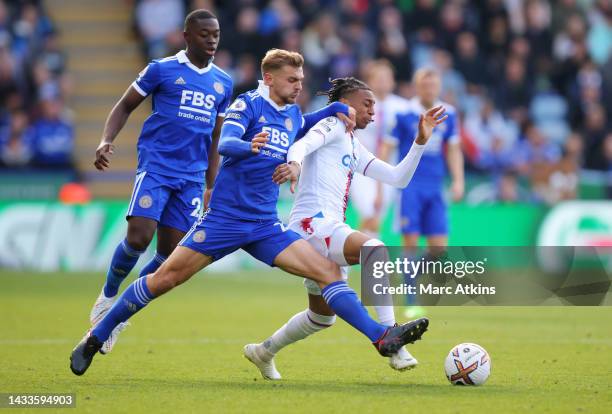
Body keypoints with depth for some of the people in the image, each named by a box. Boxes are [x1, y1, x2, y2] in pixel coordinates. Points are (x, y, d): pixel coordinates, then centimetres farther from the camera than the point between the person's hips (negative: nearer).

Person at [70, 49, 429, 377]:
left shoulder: (294, 114, 11)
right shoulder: (249, 104, -6)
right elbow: (225, 144, -22)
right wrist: (249, 147, -44)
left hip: (265, 225, 5)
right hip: (224, 218, -5)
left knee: (328, 270, -9)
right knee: (166, 278, -5)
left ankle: (382, 337, -13)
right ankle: (96, 338, 8)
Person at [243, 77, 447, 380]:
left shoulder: (354, 147, 28)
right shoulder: (333, 125, 3)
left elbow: (398, 178, 26)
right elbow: (302, 145, -18)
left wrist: (421, 141, 17)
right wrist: (294, 163, -40)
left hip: (329, 233, 11)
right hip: (312, 222, -11)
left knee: (322, 317, 21)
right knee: (375, 249, -35)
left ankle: (263, 352, 41)